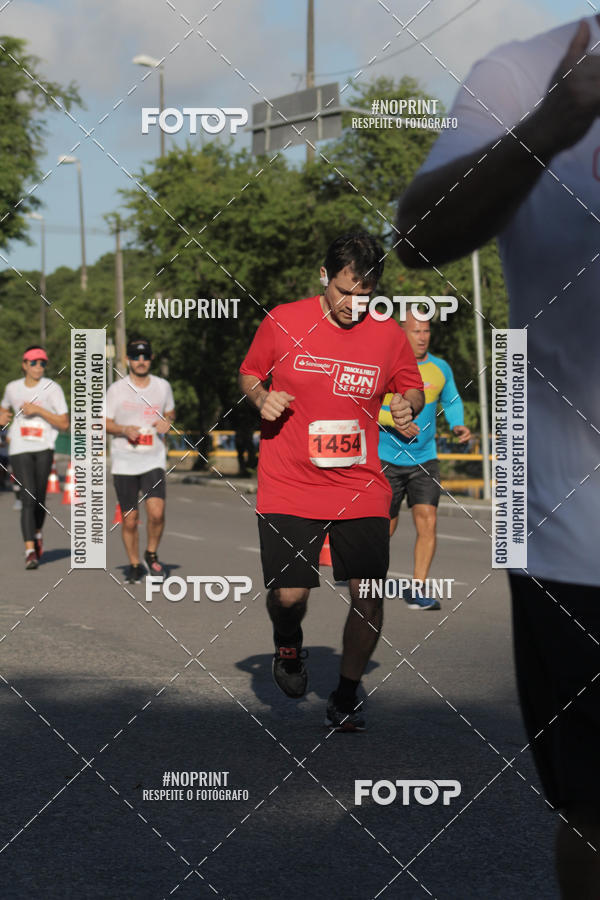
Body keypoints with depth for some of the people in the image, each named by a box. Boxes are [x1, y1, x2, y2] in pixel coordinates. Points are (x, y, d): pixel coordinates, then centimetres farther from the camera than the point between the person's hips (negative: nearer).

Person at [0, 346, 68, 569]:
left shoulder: (52, 388, 0)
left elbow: (64, 424, -4)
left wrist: (38, 410, -13)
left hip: (44, 449, -1)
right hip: (20, 449, 1)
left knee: (39, 498, 2)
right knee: (28, 498, -11)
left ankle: (37, 534, 33)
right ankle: (30, 550, -15)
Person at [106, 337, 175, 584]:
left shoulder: (163, 386, 6)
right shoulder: (116, 389, 0)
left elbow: (170, 413, 22)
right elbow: (105, 423, 5)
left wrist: (167, 423, -1)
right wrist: (124, 430, -14)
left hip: (153, 461, 1)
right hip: (124, 464, 0)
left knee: (157, 512, -17)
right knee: (129, 520, 2)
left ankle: (151, 554, 9)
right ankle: (134, 565, 21)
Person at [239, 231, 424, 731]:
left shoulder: (389, 334, 2)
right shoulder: (282, 322, -2)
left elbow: (414, 390, 16)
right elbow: (249, 375, 13)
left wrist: (408, 405, -7)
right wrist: (261, 398, -9)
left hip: (362, 488, 1)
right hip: (288, 486, -1)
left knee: (369, 596, -6)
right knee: (288, 596, -10)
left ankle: (347, 695, 18)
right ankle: (288, 643, 29)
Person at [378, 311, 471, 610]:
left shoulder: (441, 368, 2)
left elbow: (452, 401, 19)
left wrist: (459, 426, -1)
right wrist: (394, 420, -25)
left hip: (424, 459, 2)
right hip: (387, 459, -2)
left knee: (427, 521, -13)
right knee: (386, 528, 6)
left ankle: (416, 591, -7)